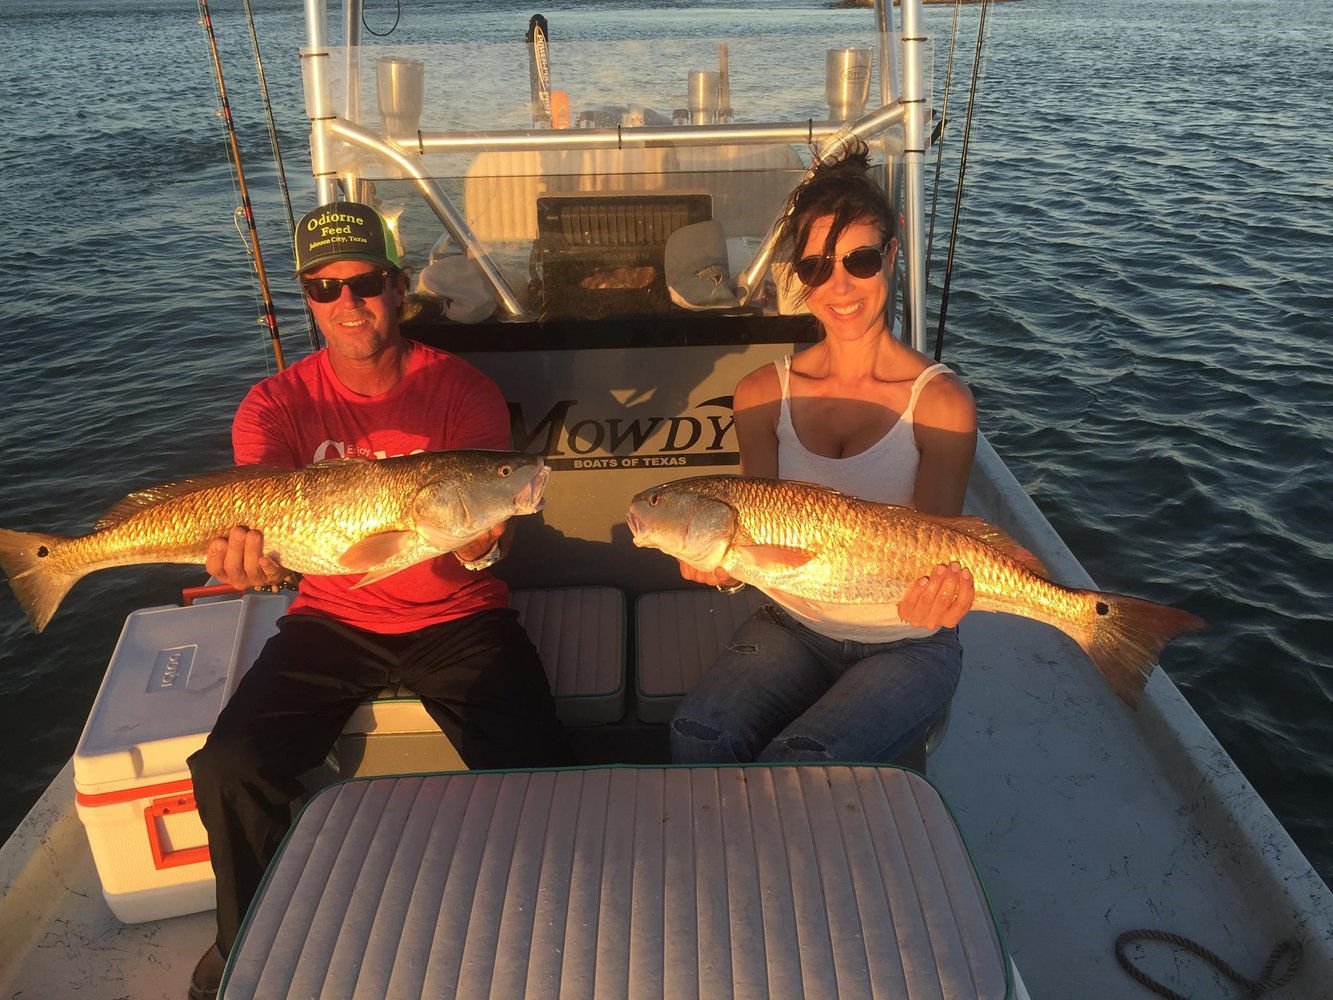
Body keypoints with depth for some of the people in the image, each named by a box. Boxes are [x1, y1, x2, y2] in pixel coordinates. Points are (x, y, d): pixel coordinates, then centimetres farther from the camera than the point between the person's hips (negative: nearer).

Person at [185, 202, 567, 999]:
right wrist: (246, 547, -42)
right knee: (229, 770, -17)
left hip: (457, 615, -1)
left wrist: (478, 546, -40)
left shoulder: (464, 392, -8)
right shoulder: (280, 402, -2)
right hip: (334, 619, 2)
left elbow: (480, 527, -15)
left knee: (536, 769, -21)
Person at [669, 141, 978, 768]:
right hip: (793, 629, 3)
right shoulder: (763, 393, 0)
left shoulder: (939, 401, -11)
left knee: (797, 764, -27)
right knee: (697, 739, -23)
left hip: (907, 646, -2)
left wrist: (933, 594, -36)